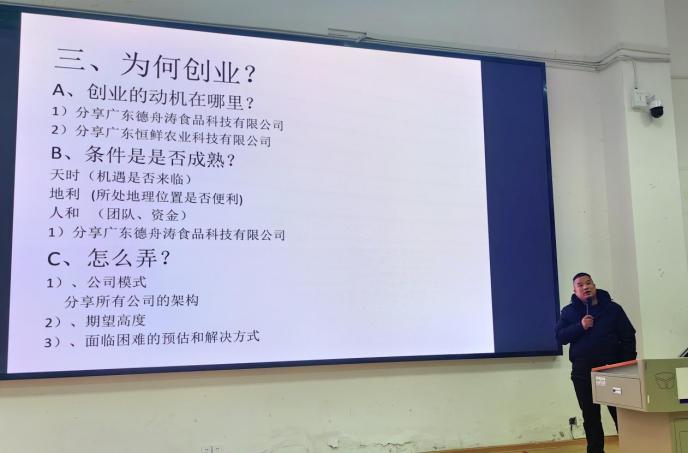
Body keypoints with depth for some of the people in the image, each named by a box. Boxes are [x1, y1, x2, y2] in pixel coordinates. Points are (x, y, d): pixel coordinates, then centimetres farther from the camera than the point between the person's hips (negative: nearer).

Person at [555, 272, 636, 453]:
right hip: (583, 372, 1)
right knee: (591, 417, 8)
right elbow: (560, 337, -2)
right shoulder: (568, 311, 6)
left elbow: (628, 337, 3)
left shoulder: (612, 308, 3)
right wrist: (580, 326, -17)